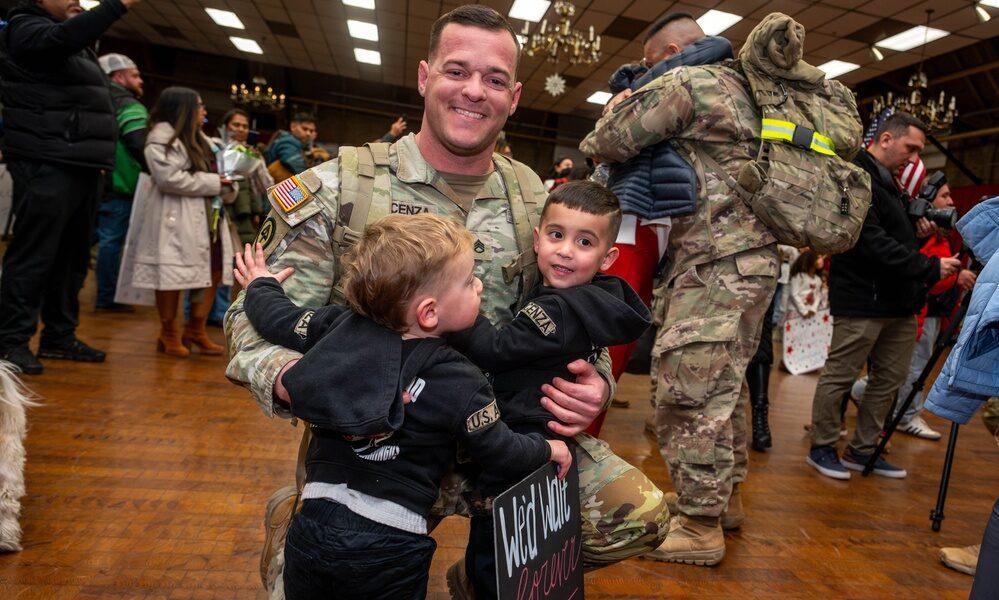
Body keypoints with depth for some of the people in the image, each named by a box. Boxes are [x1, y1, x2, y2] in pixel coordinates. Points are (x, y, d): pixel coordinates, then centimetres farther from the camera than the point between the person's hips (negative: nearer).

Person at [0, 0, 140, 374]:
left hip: (80, 164, 9)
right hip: (47, 165, -8)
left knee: (73, 255, 8)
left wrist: (100, 155, 17)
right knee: (34, 254, -9)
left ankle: (59, 336, 16)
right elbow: (65, 37, -25)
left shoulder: (78, 46, 25)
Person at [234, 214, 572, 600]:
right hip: (389, 545, -4)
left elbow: (277, 320, 8)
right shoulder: (459, 383, -17)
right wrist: (546, 450, 11)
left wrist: (261, 286, 30)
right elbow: (502, 455, -9)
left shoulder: (340, 325, -6)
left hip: (314, 523, 4)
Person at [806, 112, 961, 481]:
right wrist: (930, 268, -21)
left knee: (890, 378, 13)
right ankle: (822, 448, 15)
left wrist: (918, 232, 4)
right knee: (840, 376, 1)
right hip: (862, 300, -10)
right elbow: (873, 243, -21)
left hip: (897, 301, 10)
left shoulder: (889, 182, 19)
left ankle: (863, 451, 24)